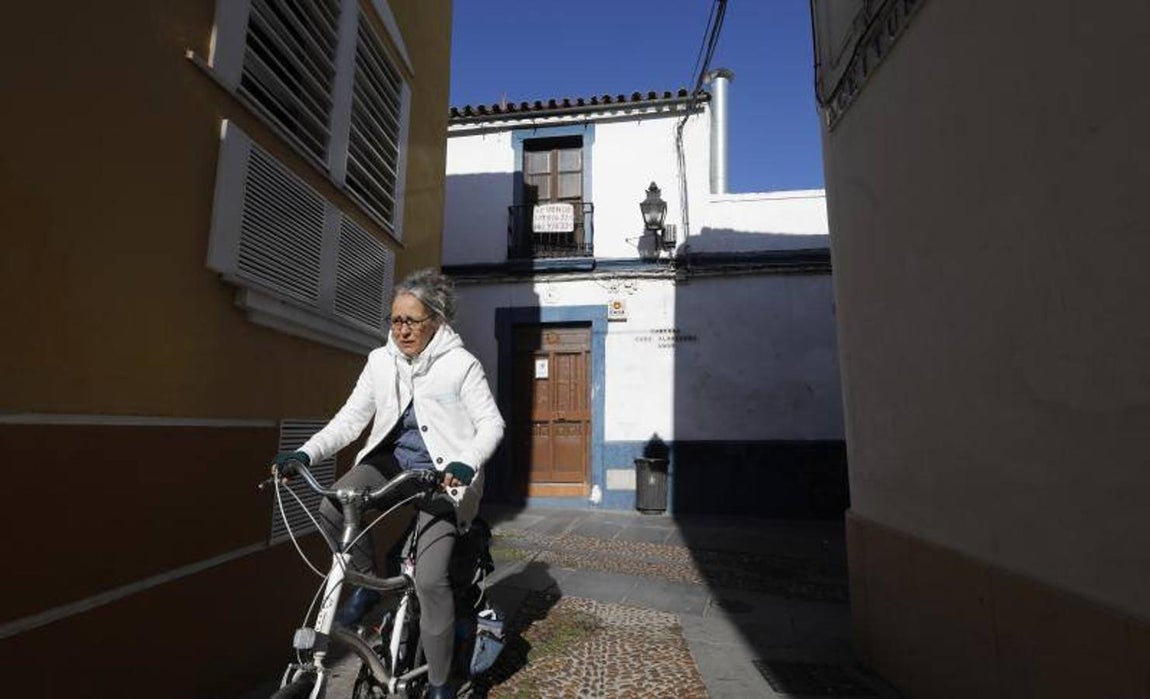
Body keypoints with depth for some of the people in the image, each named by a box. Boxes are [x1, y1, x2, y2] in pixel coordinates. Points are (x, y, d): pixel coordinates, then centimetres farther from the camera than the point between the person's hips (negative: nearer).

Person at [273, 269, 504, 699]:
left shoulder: (460, 364, -11)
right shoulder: (381, 361, 1)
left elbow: (491, 423, -12)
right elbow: (350, 419, -1)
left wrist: (466, 462, -30)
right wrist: (306, 453, -16)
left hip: (442, 472, -4)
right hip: (393, 460, 5)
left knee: (430, 578, -13)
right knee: (332, 509, -24)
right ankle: (367, 583, 5)